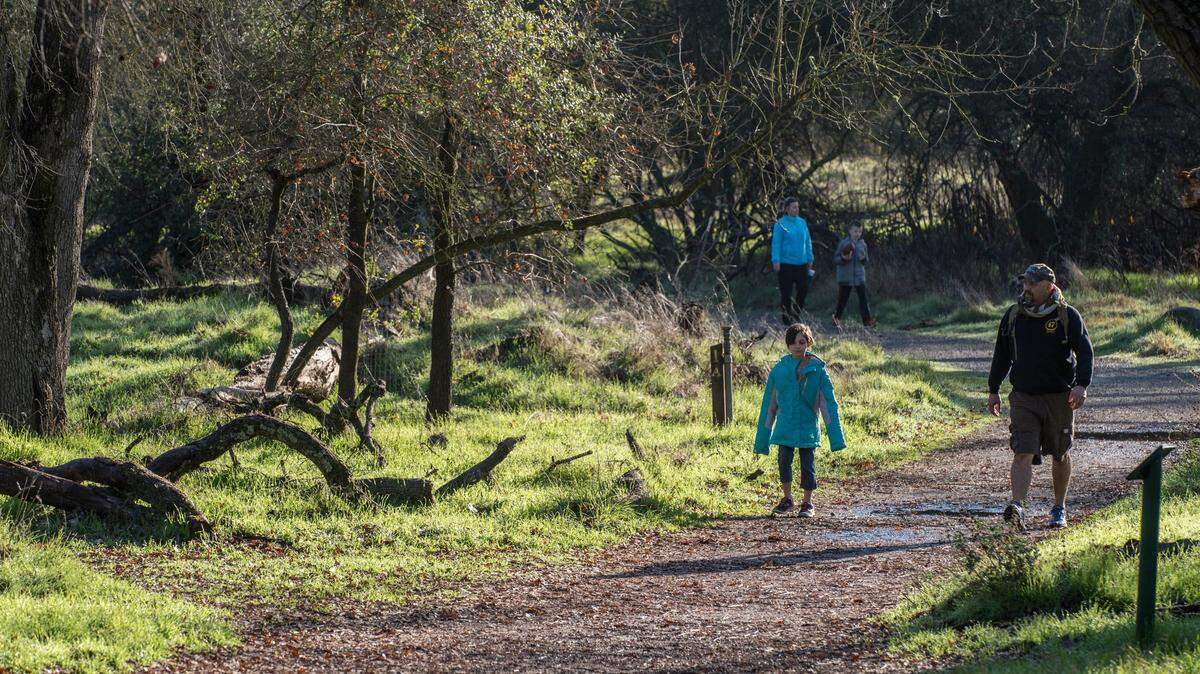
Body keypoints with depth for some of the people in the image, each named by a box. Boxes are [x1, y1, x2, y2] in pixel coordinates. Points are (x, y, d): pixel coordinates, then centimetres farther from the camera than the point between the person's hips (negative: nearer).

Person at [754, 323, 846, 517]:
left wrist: (835, 434, -8)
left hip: (808, 426, -1)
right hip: (785, 426, 1)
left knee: (807, 464, 3)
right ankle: (787, 499, 10)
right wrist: (763, 438, 10)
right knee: (784, 460, -8)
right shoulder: (779, 368, 4)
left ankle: (807, 503, 17)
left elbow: (829, 402, -1)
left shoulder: (817, 369, -1)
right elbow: (769, 403, 10)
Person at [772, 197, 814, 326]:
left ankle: (795, 315, 20)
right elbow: (776, 243, -7)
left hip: (801, 263, 5)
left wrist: (810, 258, 14)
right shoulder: (780, 224, -5)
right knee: (786, 292, 1)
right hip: (786, 264, -5)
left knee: (803, 289, 1)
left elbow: (808, 241, 16)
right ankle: (787, 319, 10)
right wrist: (776, 261, -14)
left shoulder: (802, 222, 10)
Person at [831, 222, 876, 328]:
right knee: (843, 299, 5)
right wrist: (843, 258, -24)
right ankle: (836, 317, 24)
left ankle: (867, 320, -10)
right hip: (845, 277, -2)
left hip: (859, 277, 2)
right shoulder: (843, 243, -4)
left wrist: (863, 259, -12)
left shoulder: (862, 244, 6)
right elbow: (835, 259, -4)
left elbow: (864, 263, 12)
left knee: (863, 298, -8)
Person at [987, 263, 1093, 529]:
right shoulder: (1013, 316, 6)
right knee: (1022, 454, -13)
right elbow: (1002, 355, 16)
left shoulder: (1068, 316, -3)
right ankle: (1017, 507, -25)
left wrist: (1082, 385, -22)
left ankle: (1059, 508, 26)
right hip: (1024, 397, 1)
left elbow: (1084, 352, -8)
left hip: (1059, 397, -1)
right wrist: (993, 390, 17)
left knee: (1060, 456, 11)